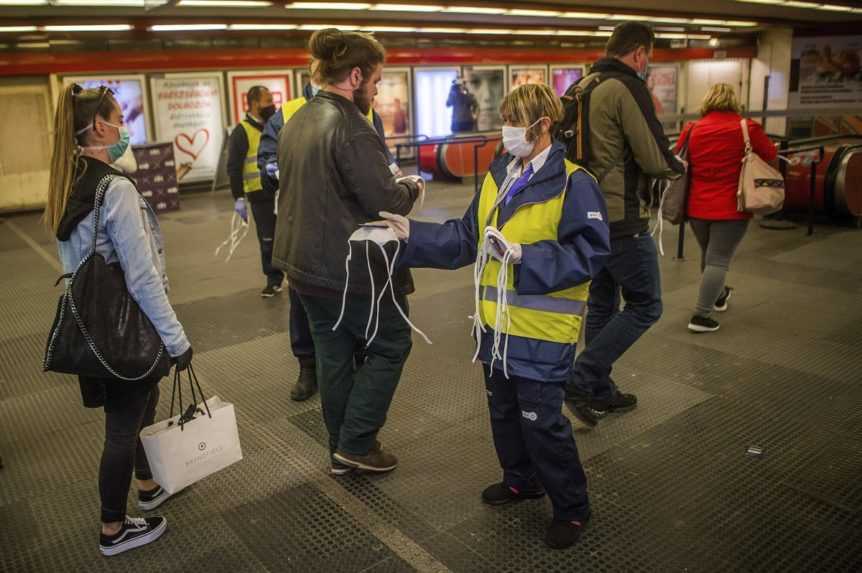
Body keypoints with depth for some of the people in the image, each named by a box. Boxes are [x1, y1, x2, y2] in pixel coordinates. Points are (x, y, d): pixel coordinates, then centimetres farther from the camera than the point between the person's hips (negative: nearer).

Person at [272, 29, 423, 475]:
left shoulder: (297, 122, 8)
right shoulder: (352, 128, -20)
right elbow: (387, 200, -22)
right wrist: (411, 187, 0)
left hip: (304, 264, 9)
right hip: (350, 269, -8)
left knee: (332, 354, 17)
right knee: (391, 343, 10)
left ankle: (341, 449, 30)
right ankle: (356, 444, 14)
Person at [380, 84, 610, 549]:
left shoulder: (573, 183, -15)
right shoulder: (497, 176, 7)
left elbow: (588, 254, -20)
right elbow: (465, 237, 10)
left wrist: (525, 257, -27)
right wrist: (412, 234, 1)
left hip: (543, 329, -7)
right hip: (497, 323, 8)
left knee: (542, 421, 2)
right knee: (503, 410, 21)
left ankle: (571, 507, 23)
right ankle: (521, 480, 44)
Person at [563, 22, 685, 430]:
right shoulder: (627, 88, -15)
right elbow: (655, 159, -16)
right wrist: (677, 167, 6)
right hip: (621, 219, -9)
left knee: (602, 306, 17)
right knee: (645, 306, 3)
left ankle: (600, 392, 27)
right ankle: (581, 381, -2)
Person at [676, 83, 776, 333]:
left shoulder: (692, 129, -1)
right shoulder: (747, 128, -7)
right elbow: (770, 155, 4)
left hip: (697, 206, 4)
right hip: (731, 207, -4)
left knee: (707, 254, 22)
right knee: (718, 259, -1)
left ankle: (719, 296, 44)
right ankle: (700, 316, -6)